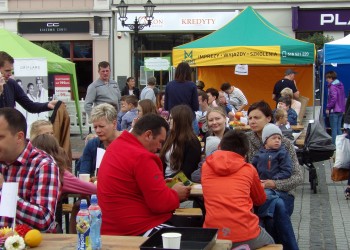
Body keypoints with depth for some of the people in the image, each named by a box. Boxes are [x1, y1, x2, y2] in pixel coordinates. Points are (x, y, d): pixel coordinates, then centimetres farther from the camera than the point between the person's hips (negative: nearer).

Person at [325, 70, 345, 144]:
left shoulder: (332, 86, -15)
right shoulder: (340, 85, 12)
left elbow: (333, 98, -24)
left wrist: (328, 108, -15)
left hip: (334, 110, -9)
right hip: (341, 110, 9)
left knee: (334, 129, -4)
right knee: (338, 129, 13)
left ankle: (334, 144, -3)